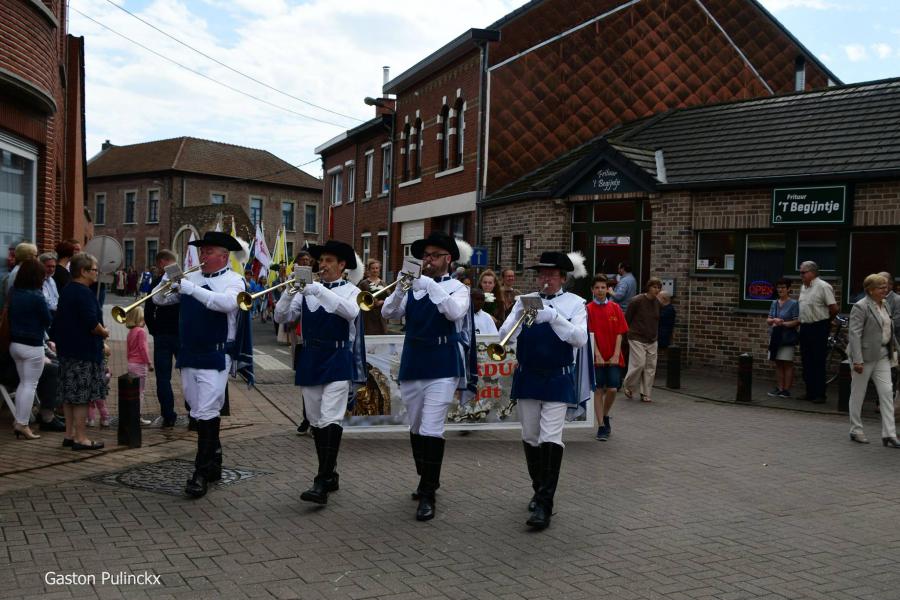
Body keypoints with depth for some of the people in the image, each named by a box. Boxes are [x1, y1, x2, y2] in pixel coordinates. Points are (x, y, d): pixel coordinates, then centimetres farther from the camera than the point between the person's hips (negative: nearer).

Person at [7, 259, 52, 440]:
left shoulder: (13, 293, 2)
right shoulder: (37, 297, -19)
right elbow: (48, 321, -11)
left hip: (14, 343, 7)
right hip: (32, 346, -7)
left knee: (23, 382, 18)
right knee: (30, 384, 1)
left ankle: (18, 420, 19)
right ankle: (23, 424, 1)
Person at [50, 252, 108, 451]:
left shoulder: (66, 291, 13)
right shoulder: (84, 293, -17)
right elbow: (91, 323, -26)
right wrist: (104, 332, -8)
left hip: (67, 349, 10)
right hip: (84, 351, -10)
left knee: (70, 395, 14)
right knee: (83, 396, -4)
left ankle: (70, 434, 21)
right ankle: (80, 438, 0)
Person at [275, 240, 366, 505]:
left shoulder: (350, 290, 1)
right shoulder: (307, 290, 10)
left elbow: (351, 312, -22)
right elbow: (282, 317, 3)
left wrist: (319, 290, -27)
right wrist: (289, 292, -15)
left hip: (337, 360, -5)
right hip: (309, 360, 5)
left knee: (330, 421, -14)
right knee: (316, 422, 10)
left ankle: (321, 483, -13)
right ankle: (330, 475, 23)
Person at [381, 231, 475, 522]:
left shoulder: (457, 288, 0)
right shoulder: (413, 287, 10)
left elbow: (455, 312, -21)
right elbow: (389, 313, 0)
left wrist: (431, 286, -27)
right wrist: (399, 288, -16)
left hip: (442, 368, -5)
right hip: (411, 365, 5)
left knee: (431, 430, -12)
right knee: (416, 428, 15)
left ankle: (427, 496, -5)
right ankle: (427, 480, 34)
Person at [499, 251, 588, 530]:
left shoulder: (574, 303, 1)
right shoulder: (524, 300, 7)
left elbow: (580, 338, -15)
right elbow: (505, 335, -3)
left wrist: (553, 316, -25)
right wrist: (520, 314, -20)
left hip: (558, 379, -3)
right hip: (527, 377, 3)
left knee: (550, 439, -11)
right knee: (530, 438, 11)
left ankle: (544, 505, -10)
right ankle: (539, 491, 28)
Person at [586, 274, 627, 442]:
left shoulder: (615, 308, 4)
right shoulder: (589, 309, -2)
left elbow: (620, 333, 2)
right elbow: (590, 334, -6)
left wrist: (616, 355, -6)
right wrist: (598, 355, -13)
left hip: (613, 358, 2)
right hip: (597, 357, -1)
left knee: (612, 389, -3)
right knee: (599, 390, 1)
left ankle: (605, 416, 24)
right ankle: (601, 426, 9)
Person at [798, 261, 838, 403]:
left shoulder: (823, 286, -11)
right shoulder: (803, 287, 13)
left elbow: (834, 308, -11)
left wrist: (825, 321, 2)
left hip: (818, 328, -8)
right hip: (804, 327, 8)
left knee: (818, 363, -4)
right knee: (806, 362, 11)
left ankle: (820, 395, 2)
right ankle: (810, 393, 19)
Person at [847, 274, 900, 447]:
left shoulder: (884, 305, 11)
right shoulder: (860, 307, -14)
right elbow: (854, 334, -18)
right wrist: (857, 360, -22)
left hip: (882, 356, 7)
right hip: (865, 355, -7)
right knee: (858, 394, 5)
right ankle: (856, 431, 17)